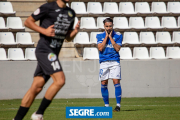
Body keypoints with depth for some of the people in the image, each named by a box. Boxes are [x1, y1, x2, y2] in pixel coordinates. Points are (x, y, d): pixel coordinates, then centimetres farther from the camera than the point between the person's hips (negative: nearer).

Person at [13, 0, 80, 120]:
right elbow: (28, 22, -1)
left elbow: (68, 37, 23)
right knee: (60, 80, -19)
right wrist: (44, 31, -13)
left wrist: (75, 31, 2)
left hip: (53, 54, 7)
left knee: (36, 87, 4)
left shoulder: (71, 13, 16)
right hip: (44, 50, -7)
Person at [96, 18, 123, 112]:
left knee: (116, 82, -11)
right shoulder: (100, 36, 8)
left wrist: (110, 37, -7)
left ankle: (118, 105, -9)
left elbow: (117, 48, -7)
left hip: (114, 62, -2)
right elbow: (100, 48, -5)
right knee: (104, 83, 0)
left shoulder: (118, 36, 4)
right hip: (104, 62, 2)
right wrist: (106, 36, -4)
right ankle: (106, 105, 11)